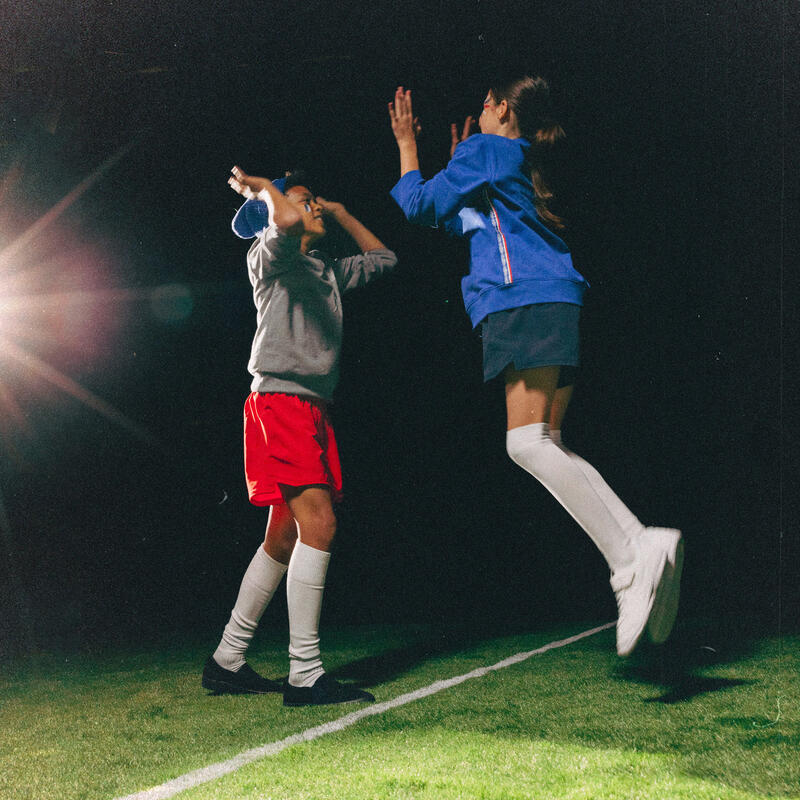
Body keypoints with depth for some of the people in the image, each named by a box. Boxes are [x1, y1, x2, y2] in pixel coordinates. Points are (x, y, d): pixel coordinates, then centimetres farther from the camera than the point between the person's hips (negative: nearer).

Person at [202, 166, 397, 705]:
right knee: (318, 522, -19)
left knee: (286, 538, 9)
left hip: (315, 408, 9)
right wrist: (263, 188, -2)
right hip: (279, 401, -9)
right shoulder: (269, 255, 2)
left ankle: (227, 661, 18)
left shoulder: (329, 270, 25)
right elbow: (286, 223, -21)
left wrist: (340, 213, 29)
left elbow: (383, 258, 33)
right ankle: (305, 675, -17)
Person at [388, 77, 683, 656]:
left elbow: (420, 205, 10)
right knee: (546, 445, 3)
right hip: (553, 304, 9)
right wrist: (458, 168, 49)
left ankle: (633, 553, -31)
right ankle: (643, 551, -10)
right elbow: (459, 220, 46)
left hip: (524, 301, -9)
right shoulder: (521, 167, 33)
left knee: (527, 441, -19)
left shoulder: (485, 148, 7)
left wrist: (407, 144, 22)